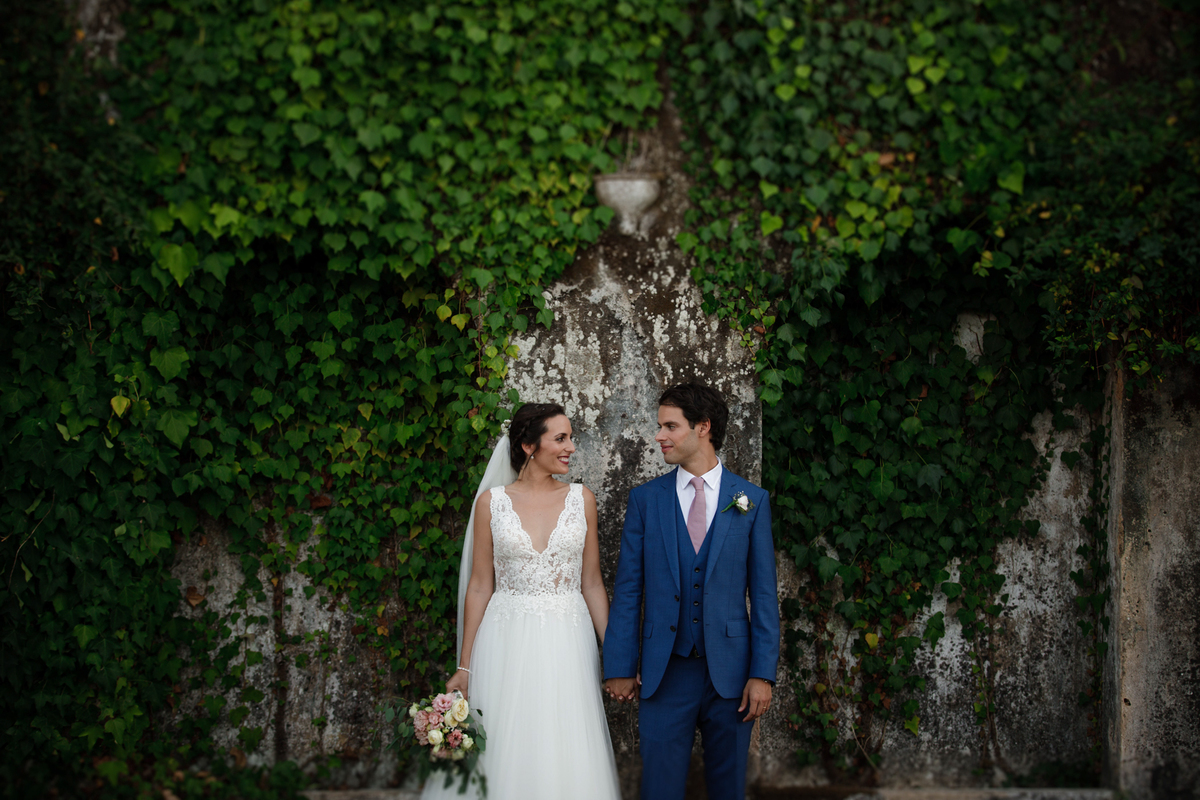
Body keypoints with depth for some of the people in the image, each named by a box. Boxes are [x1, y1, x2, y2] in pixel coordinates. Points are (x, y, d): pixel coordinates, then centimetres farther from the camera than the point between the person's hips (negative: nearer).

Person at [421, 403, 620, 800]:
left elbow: (592, 583, 7)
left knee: (567, 759, 1)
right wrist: (464, 667, 1)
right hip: (507, 644, -1)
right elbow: (480, 585, 3)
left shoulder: (581, 499, 4)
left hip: (567, 645, 1)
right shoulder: (492, 501, 0)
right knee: (505, 758, 2)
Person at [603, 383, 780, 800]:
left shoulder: (752, 501, 2)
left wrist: (763, 673, -5)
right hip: (664, 672, 0)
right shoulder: (644, 499, 4)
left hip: (730, 671, 0)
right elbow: (627, 589, 4)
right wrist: (619, 667, 0)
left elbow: (763, 593, 1)